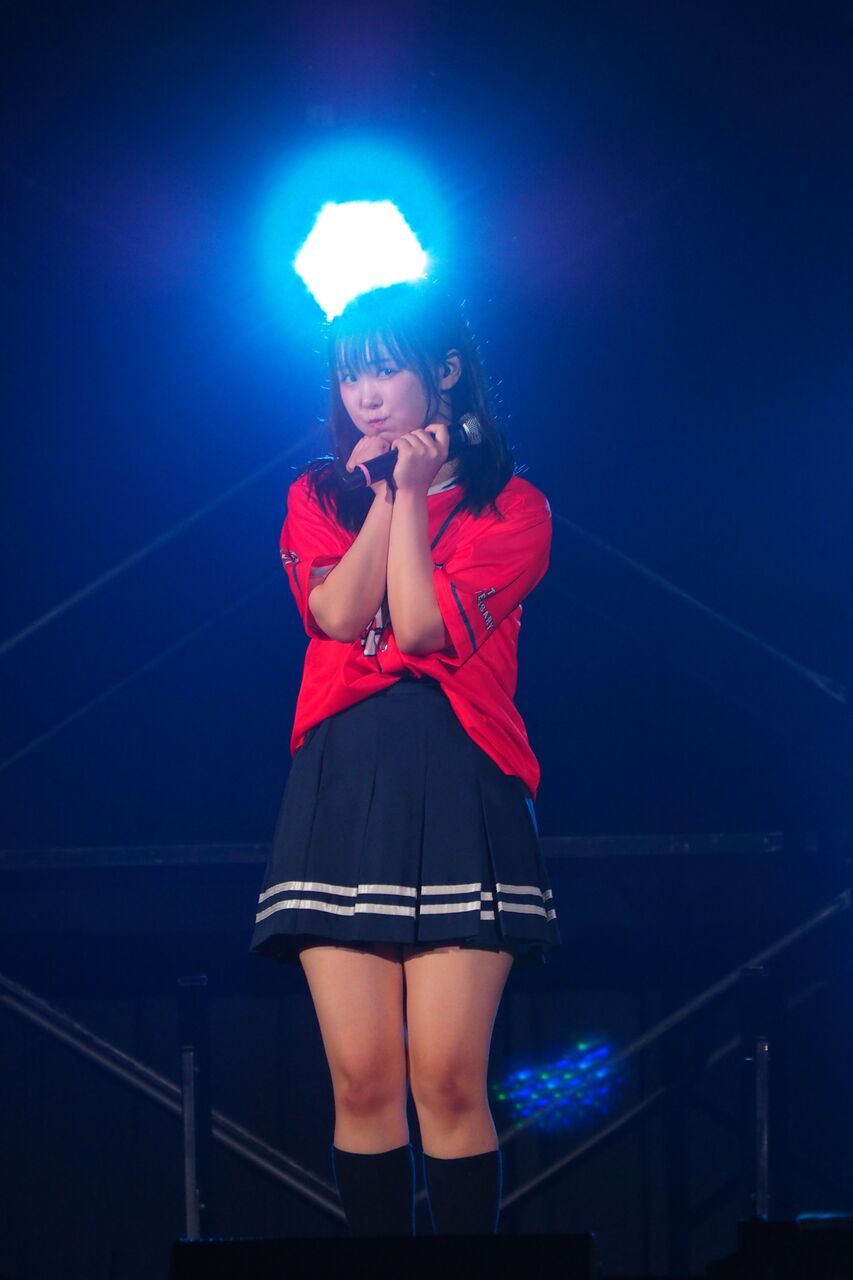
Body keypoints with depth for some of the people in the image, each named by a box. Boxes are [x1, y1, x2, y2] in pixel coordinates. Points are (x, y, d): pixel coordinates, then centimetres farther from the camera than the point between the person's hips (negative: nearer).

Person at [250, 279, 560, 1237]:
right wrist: (386, 493, 0)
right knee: (362, 1081, -3)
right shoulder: (317, 498, 17)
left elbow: (422, 626, -9)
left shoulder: (509, 506, 6)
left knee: (448, 1080, -9)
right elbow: (341, 613, -2)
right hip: (341, 787, 3)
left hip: (459, 789, -2)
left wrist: (409, 491, -2)